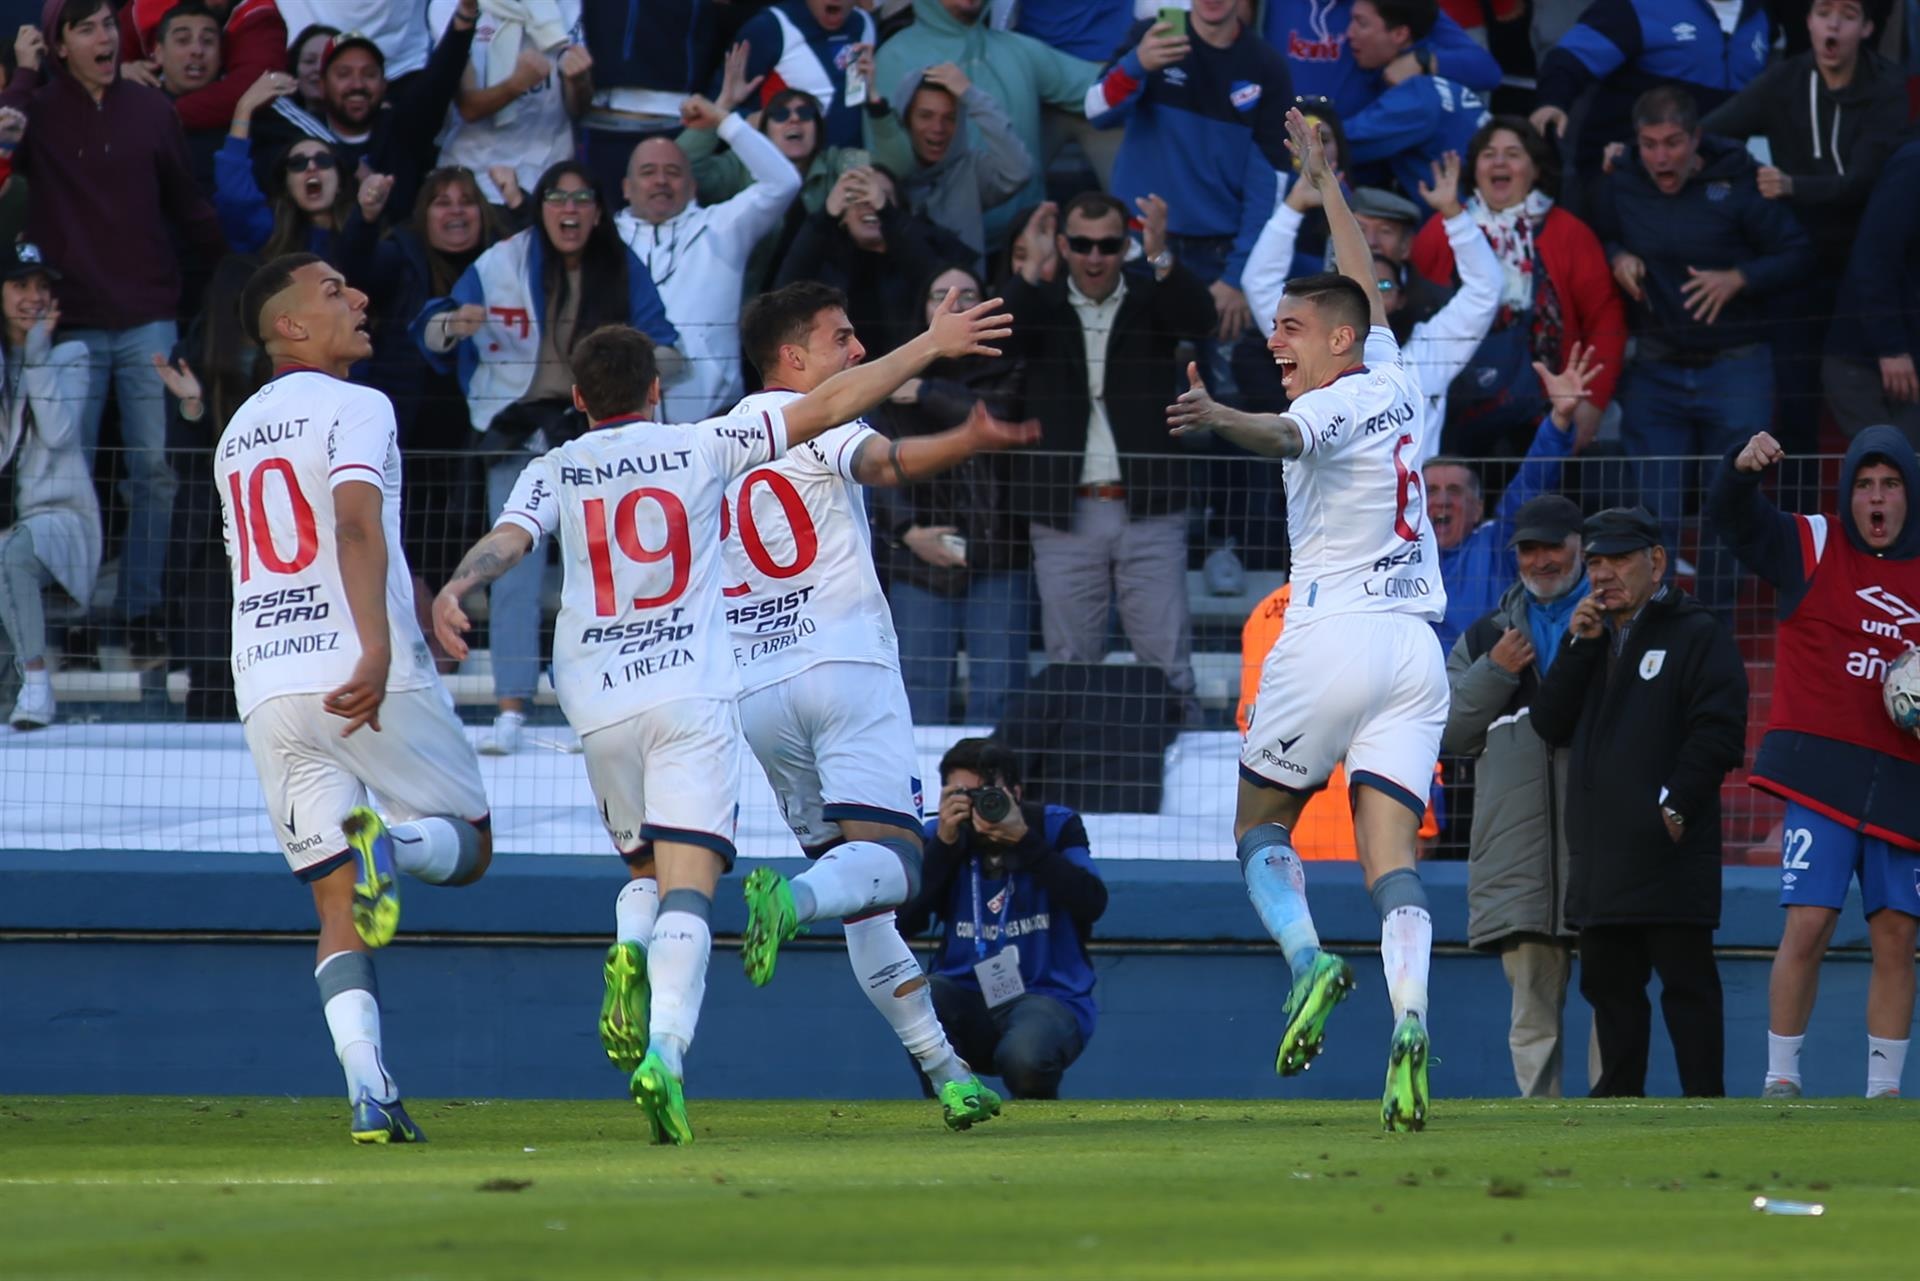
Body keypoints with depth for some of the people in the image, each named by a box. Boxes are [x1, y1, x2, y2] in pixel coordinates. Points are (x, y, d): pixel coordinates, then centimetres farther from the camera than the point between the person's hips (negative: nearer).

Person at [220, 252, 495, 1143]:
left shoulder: (237, 435, 21)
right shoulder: (354, 408, -3)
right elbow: (357, 524, -19)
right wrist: (377, 648, -29)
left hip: (266, 692, 6)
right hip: (370, 680, -6)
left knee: (339, 910, 5)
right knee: (468, 844, 11)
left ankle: (369, 1092, -14)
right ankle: (389, 841, -23)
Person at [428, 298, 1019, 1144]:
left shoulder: (554, 472, 9)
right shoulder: (702, 448, 6)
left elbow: (508, 539, -11)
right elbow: (828, 408, 5)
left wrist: (454, 591, -27)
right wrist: (929, 346, 11)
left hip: (600, 707, 2)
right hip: (693, 696, -2)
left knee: (647, 871, 23)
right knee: (688, 888, -10)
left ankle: (628, 949, -11)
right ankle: (665, 1049, -31)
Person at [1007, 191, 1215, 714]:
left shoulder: (1150, 301, 7)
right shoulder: (1042, 307, 9)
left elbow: (1199, 321, -11)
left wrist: (1160, 256, -27)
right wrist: (1032, 268, -22)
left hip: (1148, 512, -1)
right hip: (1065, 515, 1)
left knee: (1167, 662, -3)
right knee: (1070, 663, 5)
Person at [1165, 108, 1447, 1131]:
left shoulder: (1334, 408, -6)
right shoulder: (1394, 385, 15)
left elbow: (1283, 435, -32)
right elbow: (1367, 286, 34)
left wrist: (1220, 418, -52)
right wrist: (1324, 181, 46)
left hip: (1333, 636, -6)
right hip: (1416, 647, 6)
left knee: (1261, 824, 12)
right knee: (1390, 859, -5)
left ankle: (1307, 956, -13)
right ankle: (1409, 1018, -26)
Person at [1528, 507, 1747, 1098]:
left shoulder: (1696, 634, -1)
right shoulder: (1594, 638, 21)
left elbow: (1719, 732, -10)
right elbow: (1549, 724, 11)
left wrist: (1674, 804, -17)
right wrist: (1578, 646, 1)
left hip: (1669, 851, -7)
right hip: (1599, 851, 7)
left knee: (1686, 981, -7)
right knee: (1609, 983, 10)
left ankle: (1705, 1099, -7)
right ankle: (1619, 1096, 16)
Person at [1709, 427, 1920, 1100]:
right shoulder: (1812, 547, 5)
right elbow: (1733, 518, -7)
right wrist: (1743, 471, -28)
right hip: (1821, 775, -3)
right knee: (1808, 922, -10)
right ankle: (1780, 1080, -2)